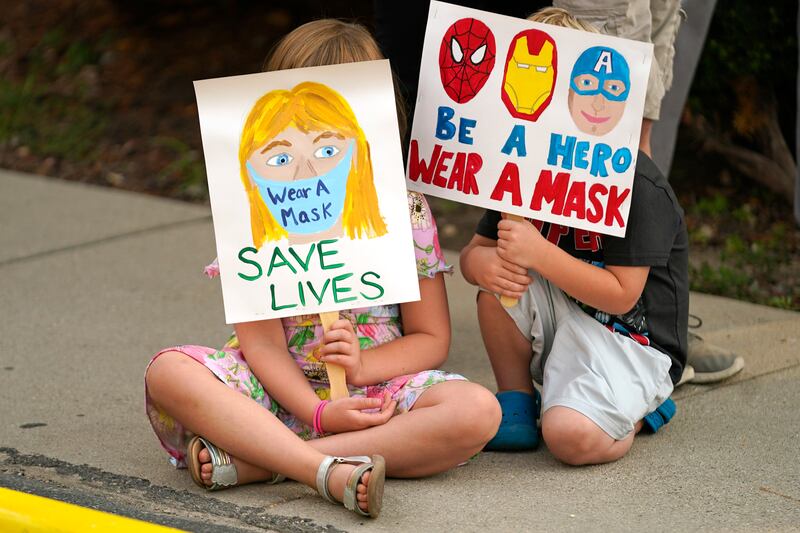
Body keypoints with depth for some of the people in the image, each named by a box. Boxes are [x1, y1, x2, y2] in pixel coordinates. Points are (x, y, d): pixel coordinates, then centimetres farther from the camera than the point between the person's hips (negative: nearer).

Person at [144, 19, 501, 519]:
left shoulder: (404, 209, 1)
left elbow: (432, 338, 2)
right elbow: (260, 341, -8)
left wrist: (362, 365, -17)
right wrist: (317, 411, -24)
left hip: (375, 387, 1)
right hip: (282, 389, 0)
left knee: (477, 411, -29)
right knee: (169, 372, -27)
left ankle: (252, 463, -30)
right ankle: (330, 470, -43)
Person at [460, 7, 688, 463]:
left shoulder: (636, 183, -19)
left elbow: (622, 295, -21)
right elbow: (475, 250, 8)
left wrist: (539, 253, -29)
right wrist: (485, 263, -19)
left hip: (632, 340, -7)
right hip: (563, 323, 7)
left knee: (571, 436, -31)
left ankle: (639, 409, 5)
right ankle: (516, 406, 1)